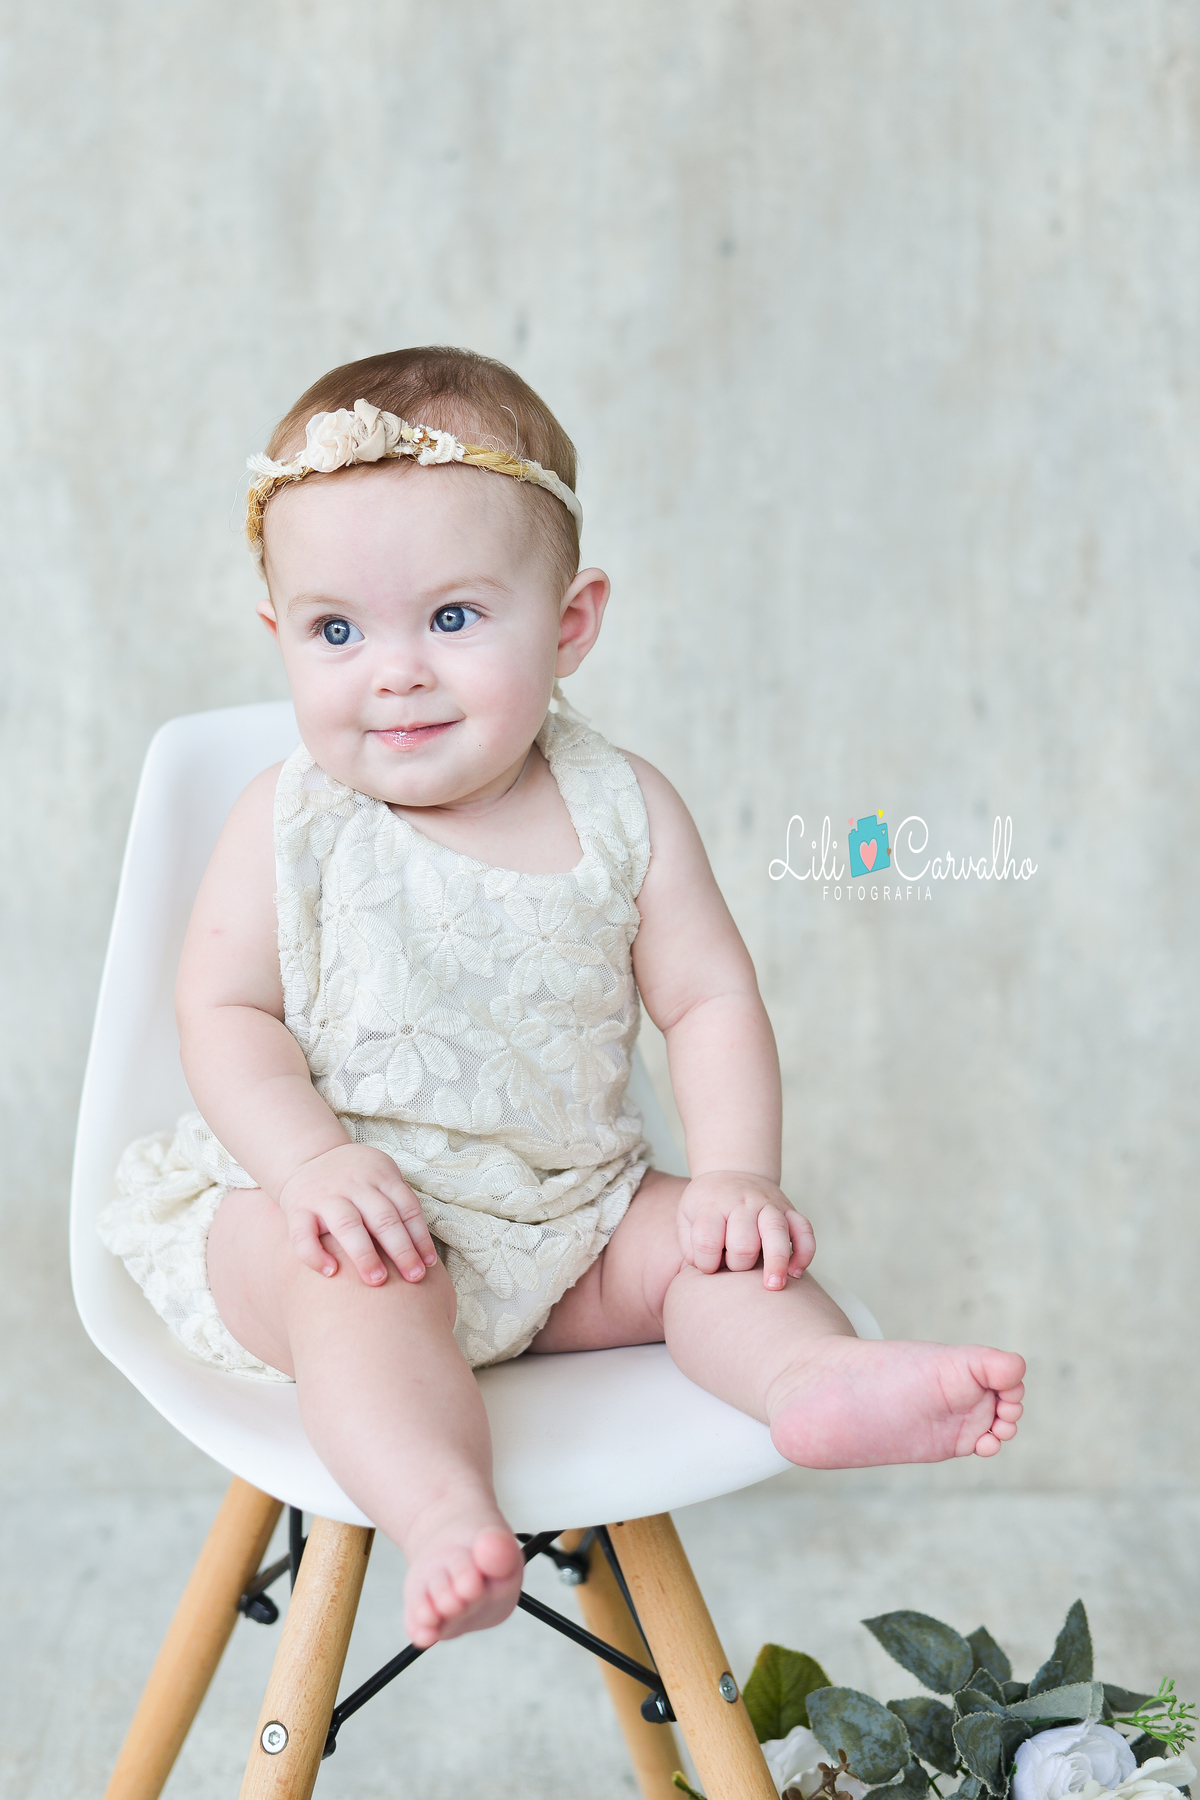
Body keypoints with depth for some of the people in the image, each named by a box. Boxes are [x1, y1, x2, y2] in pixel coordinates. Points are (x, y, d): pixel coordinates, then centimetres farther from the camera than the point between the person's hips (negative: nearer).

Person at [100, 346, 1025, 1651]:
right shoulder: (291, 824, -7)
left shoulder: (623, 813, -2)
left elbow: (710, 1002, 1)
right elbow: (225, 1014, -8)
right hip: (347, 1206, -4)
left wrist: (737, 1172, -13)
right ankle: (444, 1517, -49)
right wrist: (316, 1159, -24)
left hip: (565, 1213, 4)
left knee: (705, 1242, -12)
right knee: (363, 1281, -32)